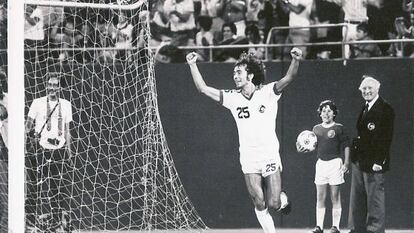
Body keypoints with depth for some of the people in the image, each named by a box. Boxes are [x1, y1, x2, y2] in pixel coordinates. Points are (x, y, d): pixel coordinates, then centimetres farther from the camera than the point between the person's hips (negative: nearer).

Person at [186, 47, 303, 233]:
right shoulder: (233, 98, 4)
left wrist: (296, 60, -38)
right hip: (249, 161, 3)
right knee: (260, 205, -3)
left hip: (270, 157, -3)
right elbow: (203, 89, 4)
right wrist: (192, 65, -4)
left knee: (273, 204, -4)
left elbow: (289, 78, -19)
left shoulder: (268, 93, -5)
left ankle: (283, 198, 30)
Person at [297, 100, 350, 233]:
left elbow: (346, 146, 0)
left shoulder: (339, 128, 0)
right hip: (321, 163, 4)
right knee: (320, 198, 3)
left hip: (335, 162, -4)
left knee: (335, 198, -1)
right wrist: (302, 148, -4)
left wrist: (346, 163, -8)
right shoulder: (316, 129, 12)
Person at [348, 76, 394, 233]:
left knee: (374, 198, -2)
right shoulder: (364, 108, 14)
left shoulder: (385, 109, -13)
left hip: (373, 162, -9)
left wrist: (379, 161, -20)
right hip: (359, 161, 9)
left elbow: (386, 137, -16)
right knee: (357, 198, 14)